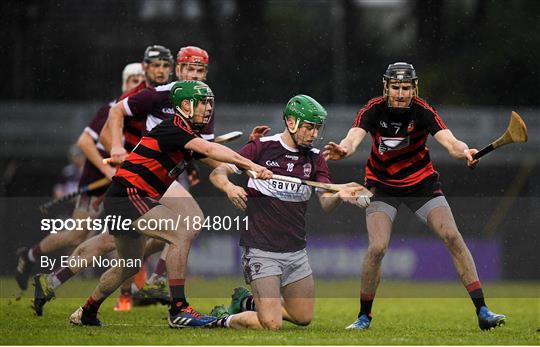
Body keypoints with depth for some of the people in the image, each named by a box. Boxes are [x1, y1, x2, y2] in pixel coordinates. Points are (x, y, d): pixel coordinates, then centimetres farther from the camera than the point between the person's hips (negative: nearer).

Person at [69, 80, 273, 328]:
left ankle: (86, 314, 41)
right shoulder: (171, 130, -17)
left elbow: (218, 163, 8)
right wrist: (251, 165, -36)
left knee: (129, 266, 24)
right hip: (126, 196, -11)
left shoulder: (188, 136, 13)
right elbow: (209, 150, -30)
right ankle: (178, 310, -24)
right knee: (181, 235, -24)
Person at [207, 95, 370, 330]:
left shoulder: (315, 159, 7)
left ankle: (248, 302, 34)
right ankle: (224, 319, 13)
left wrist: (339, 196, -25)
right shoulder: (261, 148, -6)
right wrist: (229, 187, -29)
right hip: (261, 250, -6)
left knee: (304, 318, 13)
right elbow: (217, 173, -6)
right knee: (271, 324, -16)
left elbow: (325, 204, -2)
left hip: (296, 251, 6)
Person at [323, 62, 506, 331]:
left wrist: (464, 152, -57)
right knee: (377, 247, -18)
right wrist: (343, 150, -60)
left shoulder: (423, 112, -20)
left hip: (421, 182, 1)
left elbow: (449, 142, -33)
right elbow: (353, 138, -36)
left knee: (453, 238, -13)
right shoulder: (373, 111, -19)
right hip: (382, 185, 0)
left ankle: (482, 311, -9)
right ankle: (364, 316, 2)